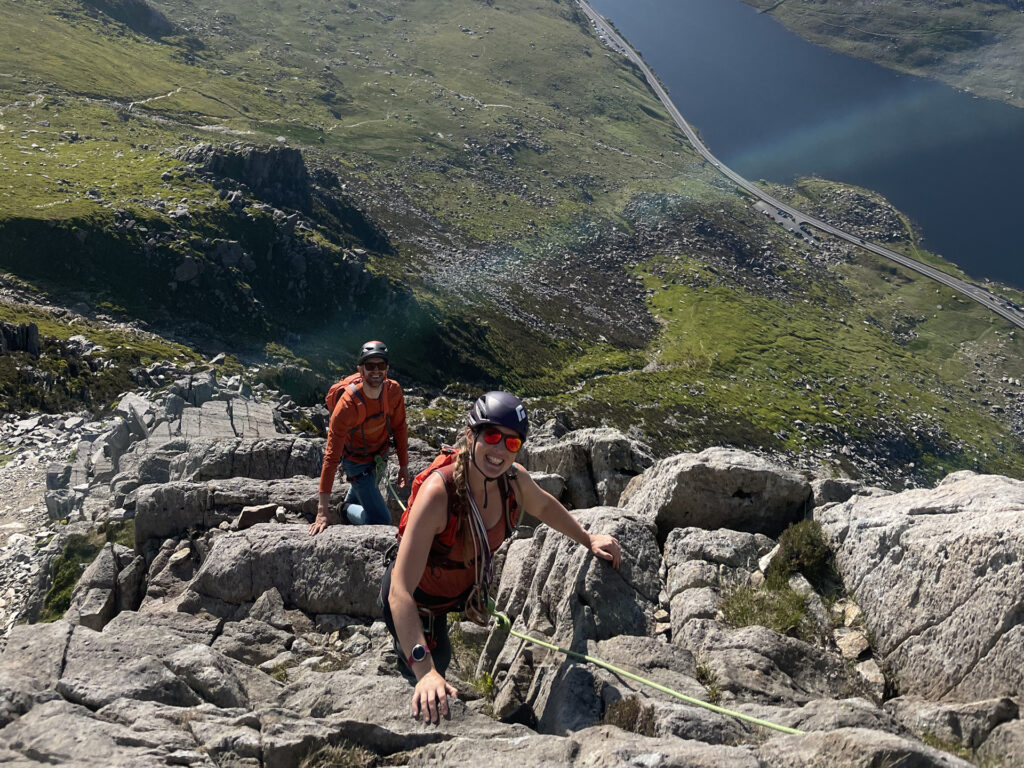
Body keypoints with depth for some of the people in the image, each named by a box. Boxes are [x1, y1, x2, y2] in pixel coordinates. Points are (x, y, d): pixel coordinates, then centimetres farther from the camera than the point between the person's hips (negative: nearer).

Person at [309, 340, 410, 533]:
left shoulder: (393, 390, -21)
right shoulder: (348, 404, -35)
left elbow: (399, 427, -2)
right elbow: (332, 456, -34)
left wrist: (403, 464, 1)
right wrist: (323, 510, -36)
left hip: (378, 454, 6)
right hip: (357, 461, -5)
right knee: (382, 521, -8)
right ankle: (345, 511, 16)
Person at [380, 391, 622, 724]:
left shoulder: (515, 480, -23)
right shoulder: (438, 493, -43)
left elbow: (544, 506, 6)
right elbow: (401, 592, -46)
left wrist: (589, 539, 3)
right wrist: (425, 671, -54)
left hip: (463, 589, 6)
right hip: (416, 601, -5)